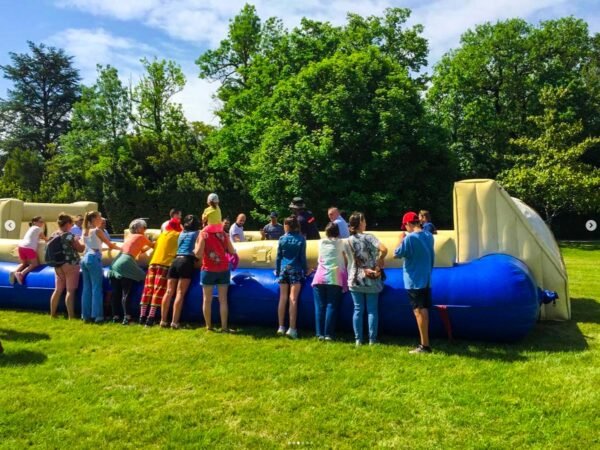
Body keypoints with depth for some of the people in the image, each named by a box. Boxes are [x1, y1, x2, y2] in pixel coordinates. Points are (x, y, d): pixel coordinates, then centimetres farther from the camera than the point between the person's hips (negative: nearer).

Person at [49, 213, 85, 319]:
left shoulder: (54, 236, 5)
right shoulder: (70, 236, -15)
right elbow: (80, 249, -8)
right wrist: (79, 241, 10)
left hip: (58, 266, 7)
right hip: (71, 265, -7)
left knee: (58, 290, 15)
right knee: (70, 291, -4)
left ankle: (52, 314, 21)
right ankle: (71, 316, -5)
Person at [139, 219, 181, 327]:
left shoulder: (162, 235, 25)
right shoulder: (177, 235, 7)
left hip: (153, 263, 6)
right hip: (165, 264, -5)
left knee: (148, 289, 6)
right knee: (159, 291, -8)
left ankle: (142, 317, 5)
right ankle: (150, 317, -15)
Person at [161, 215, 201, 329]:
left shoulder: (182, 233, 24)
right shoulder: (197, 233, 7)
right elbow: (197, 251, -5)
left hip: (175, 261, 5)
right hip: (187, 262, -5)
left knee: (169, 292, 3)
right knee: (180, 293, -9)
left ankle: (163, 320, 3)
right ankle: (174, 322, -13)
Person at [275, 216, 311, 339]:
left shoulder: (282, 239, 3)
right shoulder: (301, 239, -2)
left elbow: (278, 256, 6)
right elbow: (302, 257, -1)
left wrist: (277, 270, 15)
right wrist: (306, 270, 11)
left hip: (283, 270, 2)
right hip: (295, 270, -2)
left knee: (283, 299, 7)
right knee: (293, 299, -4)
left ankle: (281, 327, 12)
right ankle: (292, 329, -6)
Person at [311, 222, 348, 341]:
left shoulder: (321, 243, 14)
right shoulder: (340, 243, 8)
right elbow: (345, 260, 13)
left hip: (319, 278, 2)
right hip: (334, 278, -2)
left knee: (319, 307, 3)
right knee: (331, 306, -2)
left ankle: (320, 334, 2)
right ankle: (328, 334, -5)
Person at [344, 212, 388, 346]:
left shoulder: (348, 241, 1)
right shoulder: (369, 237, -8)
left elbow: (353, 262, -4)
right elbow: (384, 249, -22)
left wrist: (365, 270, -5)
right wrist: (379, 261, -7)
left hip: (355, 280, 2)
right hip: (371, 280, -2)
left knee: (358, 310, 8)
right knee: (372, 310, 7)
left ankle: (358, 340, 9)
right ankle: (372, 340, 9)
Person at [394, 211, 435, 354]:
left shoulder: (410, 238, -17)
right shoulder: (429, 236, 7)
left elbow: (396, 254, -10)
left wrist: (401, 240, 2)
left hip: (414, 281, -7)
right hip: (426, 279, 7)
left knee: (419, 311, -3)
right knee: (424, 310, 13)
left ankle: (425, 345, -1)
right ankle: (424, 343, 20)